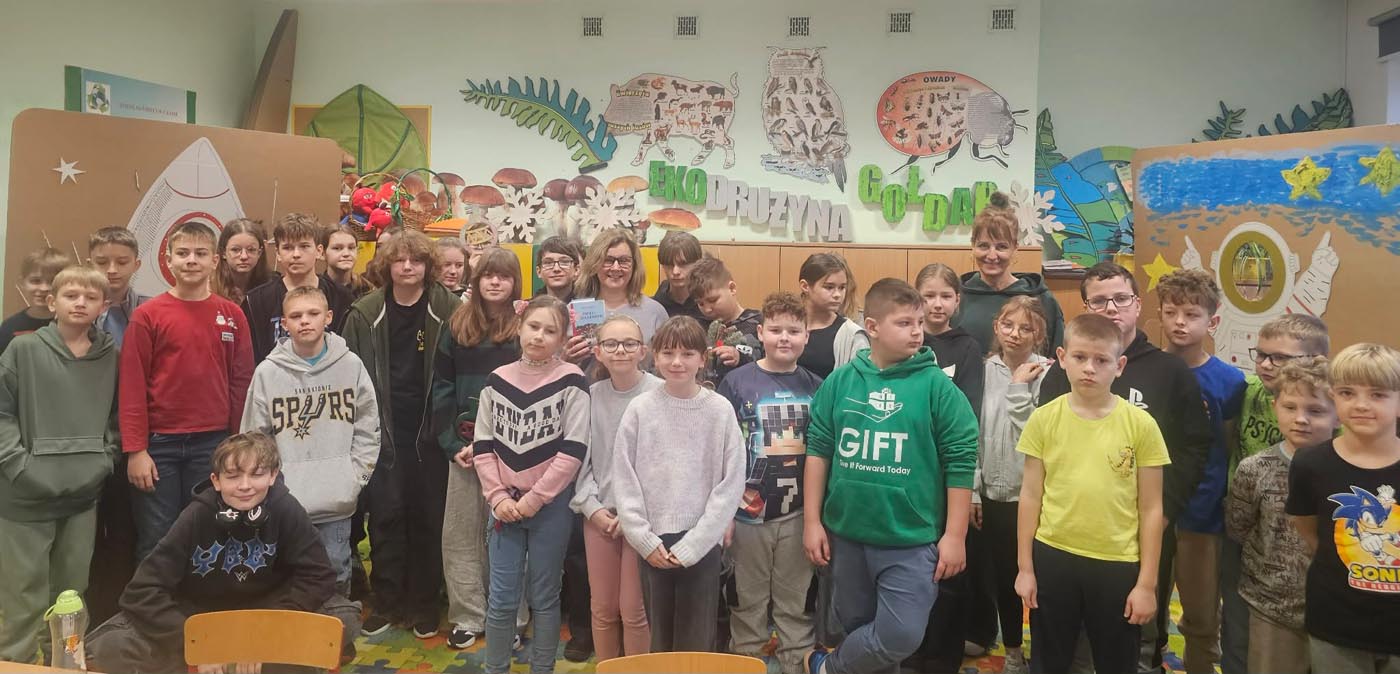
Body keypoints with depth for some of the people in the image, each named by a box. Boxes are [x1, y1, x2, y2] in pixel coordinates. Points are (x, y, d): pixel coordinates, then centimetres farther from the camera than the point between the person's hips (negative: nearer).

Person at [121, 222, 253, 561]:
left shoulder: (231, 315, 4)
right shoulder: (147, 315, -2)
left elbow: (241, 381, 6)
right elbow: (131, 386, -3)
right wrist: (135, 450, -7)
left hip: (213, 444, 2)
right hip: (159, 444, -1)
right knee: (156, 542, 6)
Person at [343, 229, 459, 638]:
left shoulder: (448, 310, -2)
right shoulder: (366, 313, 2)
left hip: (430, 431, -1)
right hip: (384, 431, 1)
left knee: (428, 516, 7)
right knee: (386, 515, 4)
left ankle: (424, 604, 20)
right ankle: (386, 603, 18)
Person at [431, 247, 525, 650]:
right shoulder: (457, 326, 6)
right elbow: (442, 387, 4)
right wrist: (451, 443, -4)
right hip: (464, 444, 3)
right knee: (460, 537, 7)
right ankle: (468, 617, 19)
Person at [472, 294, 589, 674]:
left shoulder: (571, 381, -7)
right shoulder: (497, 380, 4)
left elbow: (573, 451, -11)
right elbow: (482, 445, 5)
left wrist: (533, 499, -13)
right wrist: (498, 496, -6)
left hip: (551, 505, -2)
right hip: (505, 505, 3)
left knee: (544, 597, 9)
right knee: (501, 598, 7)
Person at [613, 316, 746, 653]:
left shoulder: (721, 410, -3)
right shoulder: (640, 409, -1)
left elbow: (731, 484, -5)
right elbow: (624, 479, 0)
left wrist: (691, 545, -9)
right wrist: (645, 540, -7)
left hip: (702, 544, -1)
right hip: (653, 543, 1)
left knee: (697, 641, 6)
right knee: (658, 638, 12)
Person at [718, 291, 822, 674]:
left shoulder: (814, 387, 2)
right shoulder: (737, 382, -6)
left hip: (798, 512, 2)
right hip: (749, 511, -2)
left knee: (796, 601, 14)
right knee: (748, 599, 13)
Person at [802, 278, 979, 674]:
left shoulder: (936, 385, -8)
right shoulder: (840, 381, -1)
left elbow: (961, 463, -6)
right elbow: (818, 450, 4)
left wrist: (954, 536, -7)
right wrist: (812, 521, 2)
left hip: (912, 541, -2)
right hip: (847, 534, 2)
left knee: (900, 637, -4)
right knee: (857, 626, 17)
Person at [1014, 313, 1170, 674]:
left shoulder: (1141, 424, -8)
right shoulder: (1044, 419, -5)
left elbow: (1151, 508, -3)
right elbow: (1031, 495, 1)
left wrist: (1147, 582, -2)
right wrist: (1025, 567, 2)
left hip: (1118, 564, -1)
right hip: (1052, 558, 1)